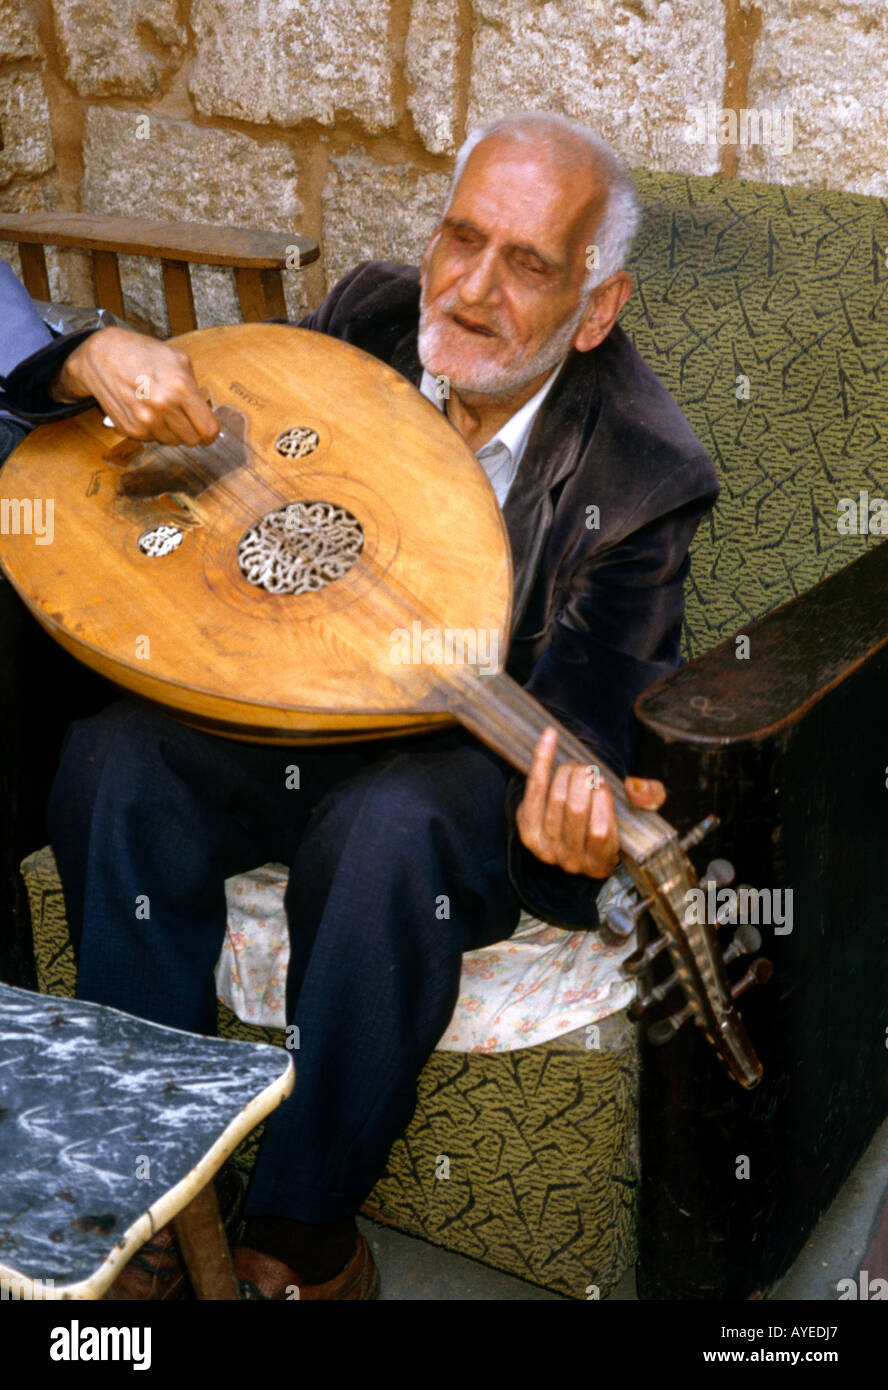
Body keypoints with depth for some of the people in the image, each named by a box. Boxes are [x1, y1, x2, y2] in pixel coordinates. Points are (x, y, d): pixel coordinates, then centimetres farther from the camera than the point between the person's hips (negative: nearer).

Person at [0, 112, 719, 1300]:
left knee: (388, 831, -38)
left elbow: (585, 713, -22)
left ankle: (306, 1237, -17)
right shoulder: (373, 320, -6)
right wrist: (98, 359, -21)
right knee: (115, 760, -24)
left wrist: (571, 807, -47)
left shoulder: (642, 472, -18)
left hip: (480, 755, -4)